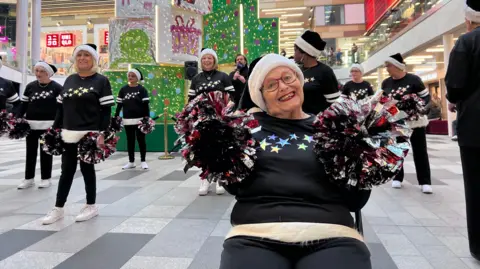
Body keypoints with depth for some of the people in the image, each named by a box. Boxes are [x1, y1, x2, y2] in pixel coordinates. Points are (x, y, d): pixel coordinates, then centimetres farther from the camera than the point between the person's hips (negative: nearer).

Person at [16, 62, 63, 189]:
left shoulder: (57, 87, -4)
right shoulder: (30, 86, 9)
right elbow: (23, 105, 12)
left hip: (48, 125, -4)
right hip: (31, 124, 4)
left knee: (46, 152, 4)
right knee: (30, 152, 9)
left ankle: (46, 178, 15)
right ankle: (29, 178, 18)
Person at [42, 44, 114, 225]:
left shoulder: (101, 81, -2)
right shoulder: (69, 80, 14)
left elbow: (106, 110, -8)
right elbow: (61, 107, 15)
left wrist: (102, 134, -14)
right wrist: (55, 129, 9)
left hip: (89, 134, -5)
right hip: (68, 134, 5)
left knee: (87, 168, 4)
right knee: (67, 170, 9)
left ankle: (91, 207, 19)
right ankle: (58, 208, 19)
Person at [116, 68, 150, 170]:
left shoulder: (142, 89, -1)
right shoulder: (123, 89, 8)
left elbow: (146, 104, -3)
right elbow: (119, 104, 10)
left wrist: (147, 118, -10)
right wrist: (116, 117, 4)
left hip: (140, 119, -3)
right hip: (127, 120, 3)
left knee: (141, 140, 3)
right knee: (130, 140, 9)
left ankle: (143, 161, 11)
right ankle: (131, 162, 16)